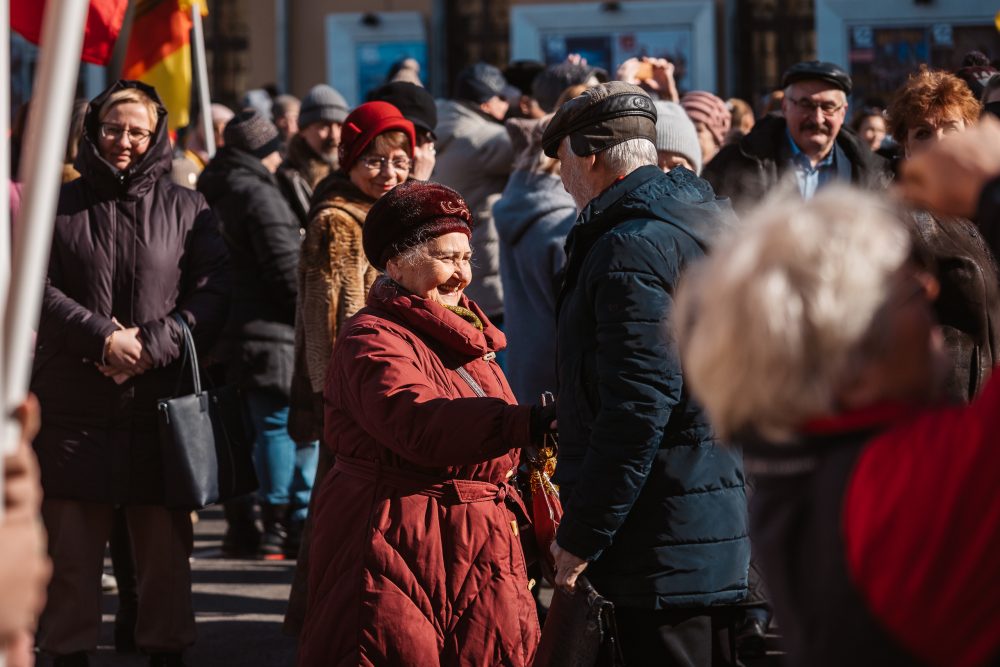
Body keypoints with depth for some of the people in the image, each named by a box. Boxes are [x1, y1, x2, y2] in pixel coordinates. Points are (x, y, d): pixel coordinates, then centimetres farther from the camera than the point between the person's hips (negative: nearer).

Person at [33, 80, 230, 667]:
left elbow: (212, 294, 0)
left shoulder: (188, 209, 7)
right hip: (73, 403, 0)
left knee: (165, 541, 2)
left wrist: (152, 344, -13)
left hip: (160, 397, 0)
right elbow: (38, 287, 0)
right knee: (72, 541, 1)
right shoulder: (60, 206, 9)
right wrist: (103, 338, -13)